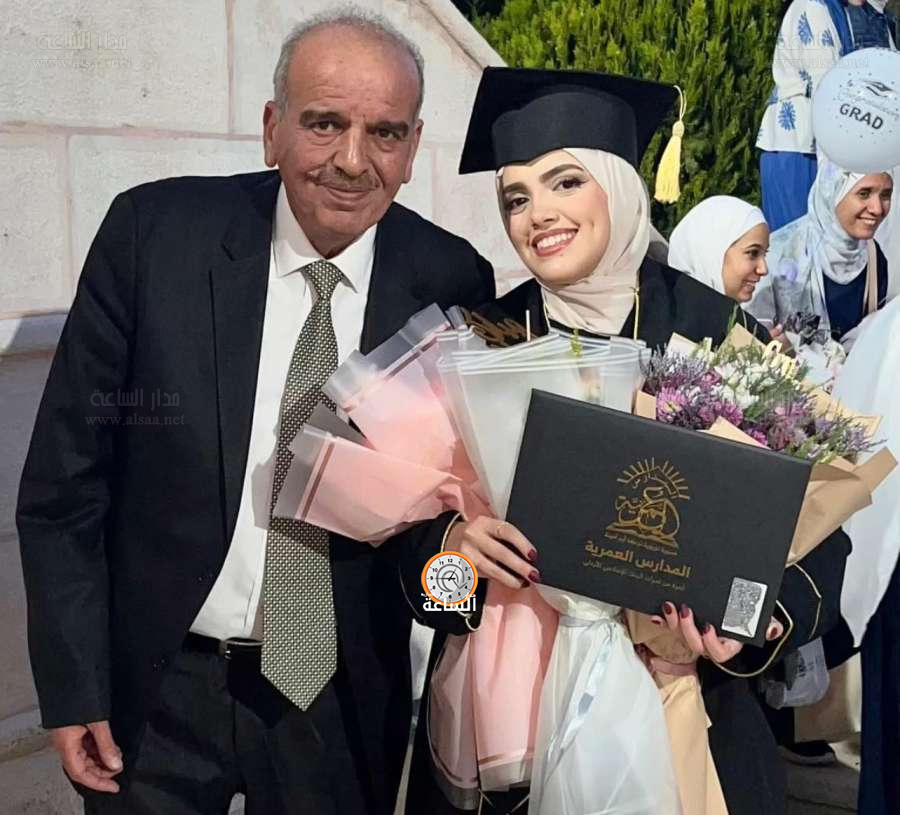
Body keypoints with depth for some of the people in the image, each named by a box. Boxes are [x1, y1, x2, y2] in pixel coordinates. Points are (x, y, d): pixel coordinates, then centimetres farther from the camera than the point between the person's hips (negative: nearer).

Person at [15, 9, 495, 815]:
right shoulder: (152, 233, -13)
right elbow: (65, 478, -8)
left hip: (343, 697, 1)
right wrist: (73, 684, -8)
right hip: (155, 688, 0)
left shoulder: (452, 283, -10)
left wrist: (465, 542, -18)